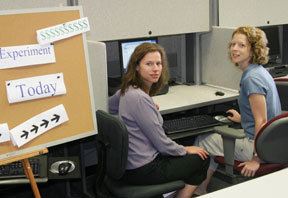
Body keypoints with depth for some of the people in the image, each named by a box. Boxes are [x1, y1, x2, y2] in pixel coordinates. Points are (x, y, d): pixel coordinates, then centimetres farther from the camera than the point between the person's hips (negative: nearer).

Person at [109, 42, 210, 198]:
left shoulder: (128, 90, 3)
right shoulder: (140, 98, -26)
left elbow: (111, 105, 26)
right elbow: (162, 144, -21)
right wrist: (186, 150, -2)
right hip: (141, 170, -9)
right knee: (202, 159, 7)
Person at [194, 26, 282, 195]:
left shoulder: (251, 78, -24)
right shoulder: (259, 71, 7)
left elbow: (262, 121, -26)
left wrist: (256, 159, -21)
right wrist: (243, 119, 31)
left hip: (258, 146, -10)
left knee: (202, 142, 6)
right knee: (216, 134, 25)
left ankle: (200, 191, 27)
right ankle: (203, 189, 35)